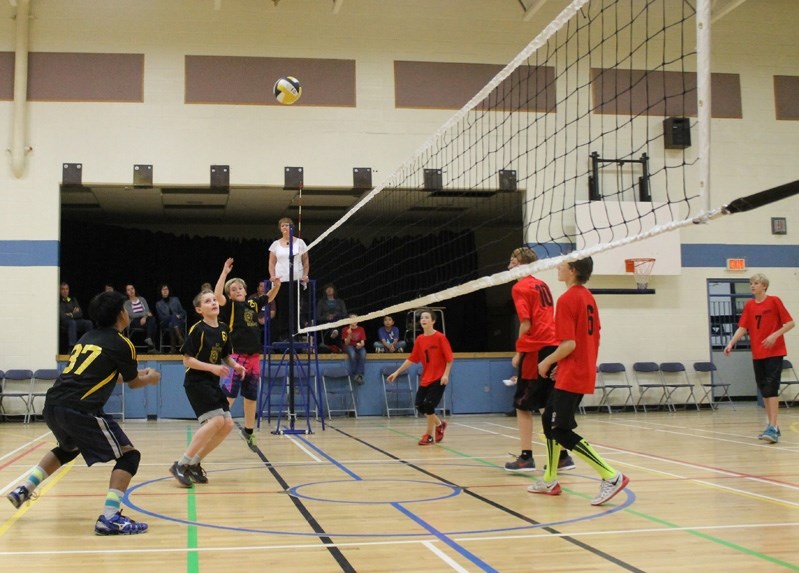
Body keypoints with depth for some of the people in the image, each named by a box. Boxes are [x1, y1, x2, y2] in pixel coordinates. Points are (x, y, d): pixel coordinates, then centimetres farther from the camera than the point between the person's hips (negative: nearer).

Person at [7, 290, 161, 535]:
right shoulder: (121, 344, 0)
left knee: (68, 449, 37)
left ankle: (24, 489, 33)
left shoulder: (87, 337, 22)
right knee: (128, 455, -2)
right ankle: (109, 518, -15)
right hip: (79, 409, -8)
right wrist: (150, 378, 36)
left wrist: (137, 374, 45)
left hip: (52, 405, 8)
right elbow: (133, 383, 14)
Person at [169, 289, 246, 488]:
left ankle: (194, 463, 13)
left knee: (227, 424, 2)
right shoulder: (197, 330, -13)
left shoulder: (223, 329, 8)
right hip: (196, 382, -8)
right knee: (216, 420, -21)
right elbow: (187, 360, -14)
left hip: (213, 384, 8)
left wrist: (235, 365, -2)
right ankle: (181, 465, -14)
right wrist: (212, 367, -23)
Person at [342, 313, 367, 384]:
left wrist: (361, 345, -24)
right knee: (352, 354, -39)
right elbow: (346, 343, -6)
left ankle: (360, 374, -33)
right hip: (349, 346, -2)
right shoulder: (345, 329, 2)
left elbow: (363, 342, 1)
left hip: (359, 346, 2)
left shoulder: (361, 329, 8)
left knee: (363, 353, -36)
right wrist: (349, 335, -23)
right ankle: (354, 375, -27)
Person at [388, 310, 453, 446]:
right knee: (419, 405, 1)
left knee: (428, 405, -13)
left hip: (438, 379, -6)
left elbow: (449, 358, -11)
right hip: (425, 379, 6)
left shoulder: (440, 337, -11)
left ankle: (429, 436, 6)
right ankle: (439, 424, 26)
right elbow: (411, 359, 10)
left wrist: (446, 374, -22)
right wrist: (397, 372, 8)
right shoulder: (419, 339, 4)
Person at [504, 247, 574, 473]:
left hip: (535, 350, -7)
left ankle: (526, 458, 0)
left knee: (523, 406, 1)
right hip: (553, 347, 8)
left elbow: (526, 324, -13)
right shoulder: (542, 285, 18)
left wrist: (518, 353, -4)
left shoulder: (520, 288, -6)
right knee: (548, 407, 11)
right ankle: (562, 456, 10)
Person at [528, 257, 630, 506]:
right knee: (549, 419, 18)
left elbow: (569, 344, -22)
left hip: (571, 376, -10)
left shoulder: (567, 299, -16)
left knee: (561, 431, -6)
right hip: (584, 372, 10)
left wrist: (547, 362, -7)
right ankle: (550, 481, 25)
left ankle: (611, 476, -11)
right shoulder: (588, 297, 11)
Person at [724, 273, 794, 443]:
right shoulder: (749, 305, 7)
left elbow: (790, 323, -4)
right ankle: (771, 426, 17)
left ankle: (773, 428, -17)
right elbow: (742, 328, 2)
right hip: (757, 354, 5)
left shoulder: (774, 301, -4)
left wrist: (775, 335, -19)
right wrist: (731, 343, -13)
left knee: (771, 388, -13)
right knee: (763, 390, 8)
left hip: (774, 352, -5)